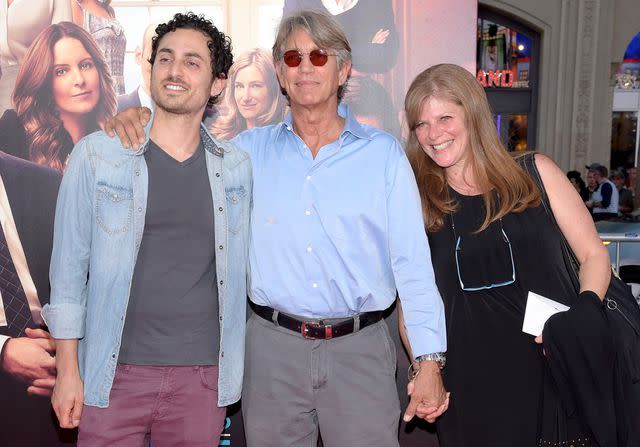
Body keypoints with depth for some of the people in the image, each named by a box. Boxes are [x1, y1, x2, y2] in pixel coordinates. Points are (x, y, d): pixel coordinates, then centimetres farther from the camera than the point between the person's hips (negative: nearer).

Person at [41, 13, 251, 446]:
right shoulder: (96, 154, -4)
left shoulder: (237, 166, 3)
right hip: (114, 374, -1)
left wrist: (233, 367, 10)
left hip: (204, 376, 2)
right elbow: (70, 264, -1)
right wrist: (68, 370, -1)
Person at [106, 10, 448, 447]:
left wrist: (430, 360, -5)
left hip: (359, 348, -1)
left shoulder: (383, 153, 0)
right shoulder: (252, 150, 5)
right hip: (274, 345, 2)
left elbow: (413, 262, -2)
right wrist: (140, 120, -4)